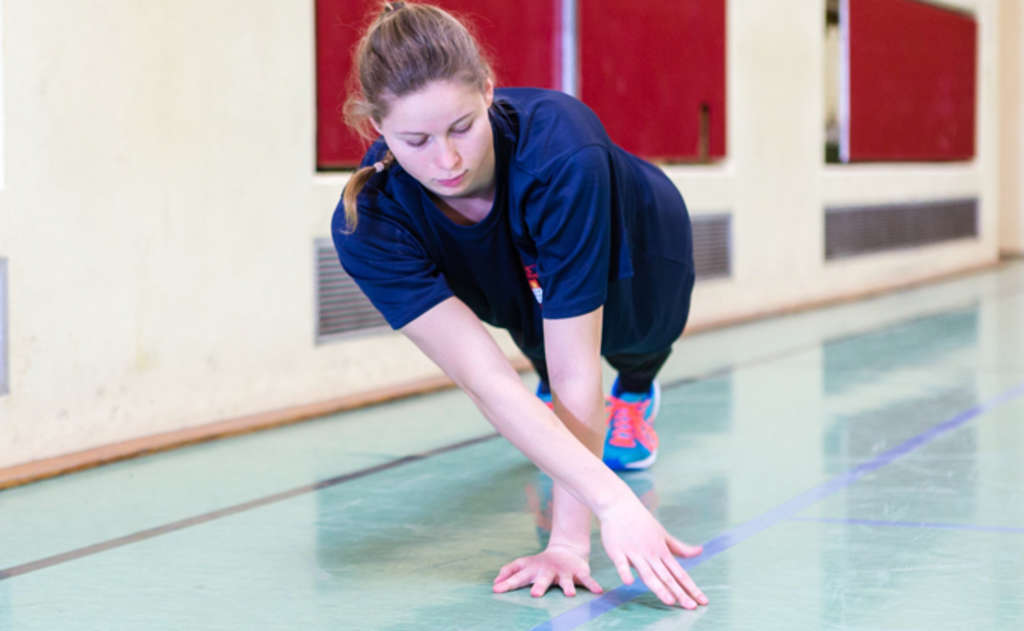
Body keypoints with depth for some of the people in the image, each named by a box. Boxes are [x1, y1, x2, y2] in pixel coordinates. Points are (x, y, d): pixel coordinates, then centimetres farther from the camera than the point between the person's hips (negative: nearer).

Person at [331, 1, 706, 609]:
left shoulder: (561, 153, -49)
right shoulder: (368, 226, -41)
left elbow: (577, 371, -45)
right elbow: (487, 381, -49)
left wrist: (569, 539, -47)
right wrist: (612, 500, -59)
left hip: (636, 247, -2)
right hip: (521, 280, 2)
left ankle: (636, 390, 40)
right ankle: (548, 390, 23)